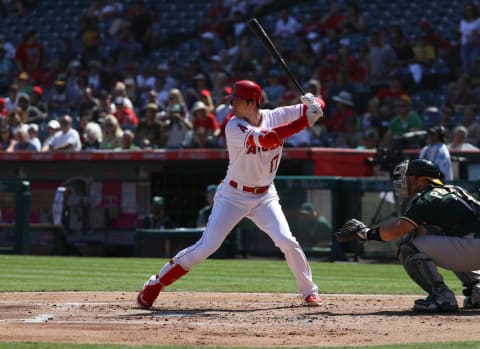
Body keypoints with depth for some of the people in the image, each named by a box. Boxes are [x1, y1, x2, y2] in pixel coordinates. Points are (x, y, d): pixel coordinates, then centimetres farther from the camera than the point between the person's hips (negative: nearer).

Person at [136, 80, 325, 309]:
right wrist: (304, 121, -39)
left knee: (287, 242, -12)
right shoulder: (234, 128, -19)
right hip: (233, 196, -3)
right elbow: (266, 139, -36)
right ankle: (153, 287, 2)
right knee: (206, 247, -8)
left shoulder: (275, 116, -6)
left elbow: (317, 108, -6)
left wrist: (313, 104, -31)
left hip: (265, 197, 3)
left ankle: (309, 291, 8)